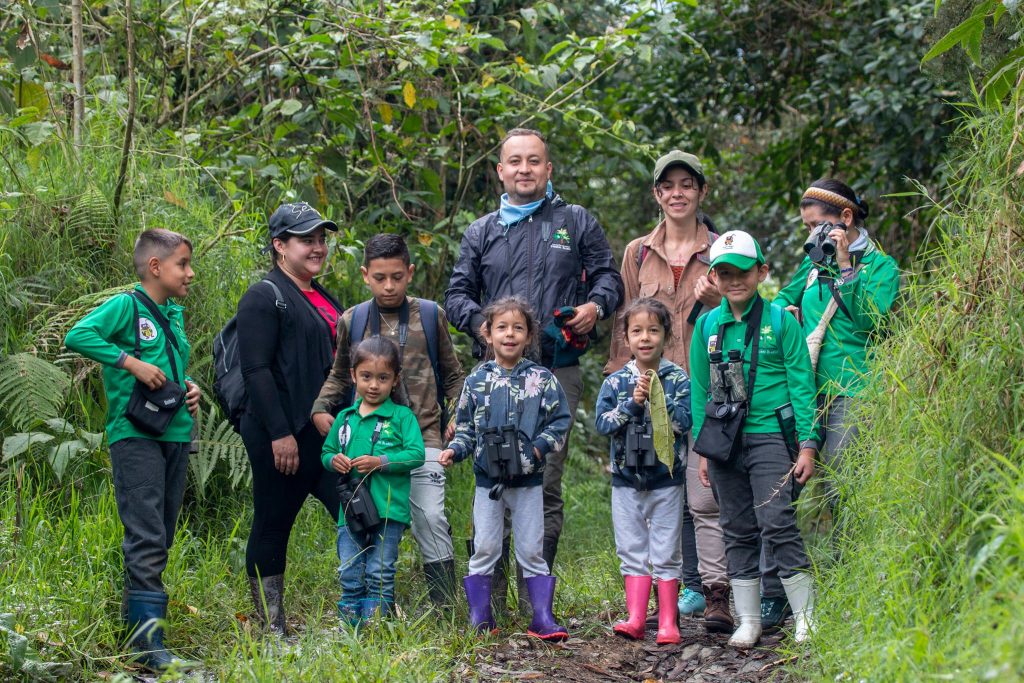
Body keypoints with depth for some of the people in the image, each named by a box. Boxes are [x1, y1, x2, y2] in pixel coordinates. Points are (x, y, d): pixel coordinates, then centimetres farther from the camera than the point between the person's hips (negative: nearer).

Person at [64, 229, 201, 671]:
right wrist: (131, 362, -22)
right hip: (135, 435, -8)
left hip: (176, 434, 8)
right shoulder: (127, 306, -7)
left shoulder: (175, 314, 16)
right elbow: (77, 336, -20)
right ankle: (148, 643, -16)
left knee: (161, 538, 12)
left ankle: (135, 616, 23)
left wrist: (189, 386, 7)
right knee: (146, 539, -14)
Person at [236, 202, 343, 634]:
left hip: (328, 432, 8)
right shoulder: (264, 298, -8)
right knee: (272, 529, 2)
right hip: (284, 436, -8)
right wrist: (279, 433, -21)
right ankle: (272, 629, 9)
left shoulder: (324, 300, 19)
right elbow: (256, 369, -16)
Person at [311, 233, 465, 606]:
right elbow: (339, 376, 20)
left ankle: (444, 605, -2)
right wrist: (321, 408, 4)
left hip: (423, 436, -2)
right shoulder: (352, 321, 7)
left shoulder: (430, 315, 6)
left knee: (430, 518, -9)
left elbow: (452, 374, 15)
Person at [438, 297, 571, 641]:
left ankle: (542, 618, 8)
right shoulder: (477, 380, 2)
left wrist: (539, 447, -12)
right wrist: (454, 450, -9)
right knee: (484, 550, 4)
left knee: (531, 551, 3)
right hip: (488, 480, 1)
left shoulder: (542, 379, -1)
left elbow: (560, 422, 2)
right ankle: (480, 619, 10)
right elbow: (465, 426, 8)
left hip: (529, 480, -1)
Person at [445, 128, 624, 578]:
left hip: (557, 371, -1)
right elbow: (457, 293, 16)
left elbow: (607, 276, 17)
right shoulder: (482, 232, 17)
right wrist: (478, 322, -5)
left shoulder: (576, 223, 14)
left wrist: (595, 305, -5)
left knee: (546, 484, -5)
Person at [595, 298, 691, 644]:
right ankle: (635, 619, 6)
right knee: (632, 551, 4)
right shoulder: (615, 381, 3)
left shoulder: (677, 379, -2)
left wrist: (655, 399, -20)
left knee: (665, 552, 2)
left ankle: (667, 622, 6)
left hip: (665, 478, -2)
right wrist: (632, 404, -17)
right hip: (627, 477, 2)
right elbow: (602, 422, -6)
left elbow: (684, 420, -12)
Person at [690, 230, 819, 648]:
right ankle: (748, 620, 16)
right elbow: (700, 390, 14)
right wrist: (702, 449, 10)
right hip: (725, 439, 4)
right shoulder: (707, 326, 9)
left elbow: (802, 385, -1)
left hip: (770, 435, -4)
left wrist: (808, 444, -6)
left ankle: (807, 617, -6)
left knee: (777, 524, -13)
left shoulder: (780, 321, -1)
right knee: (738, 531, 8)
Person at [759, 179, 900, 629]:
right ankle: (772, 593, -1)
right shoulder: (814, 262, 20)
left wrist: (844, 267, -10)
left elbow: (870, 319, -11)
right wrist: (785, 316, 7)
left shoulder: (880, 266, 3)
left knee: (837, 492, -9)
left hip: (849, 390, -5)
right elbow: (781, 301, 30)